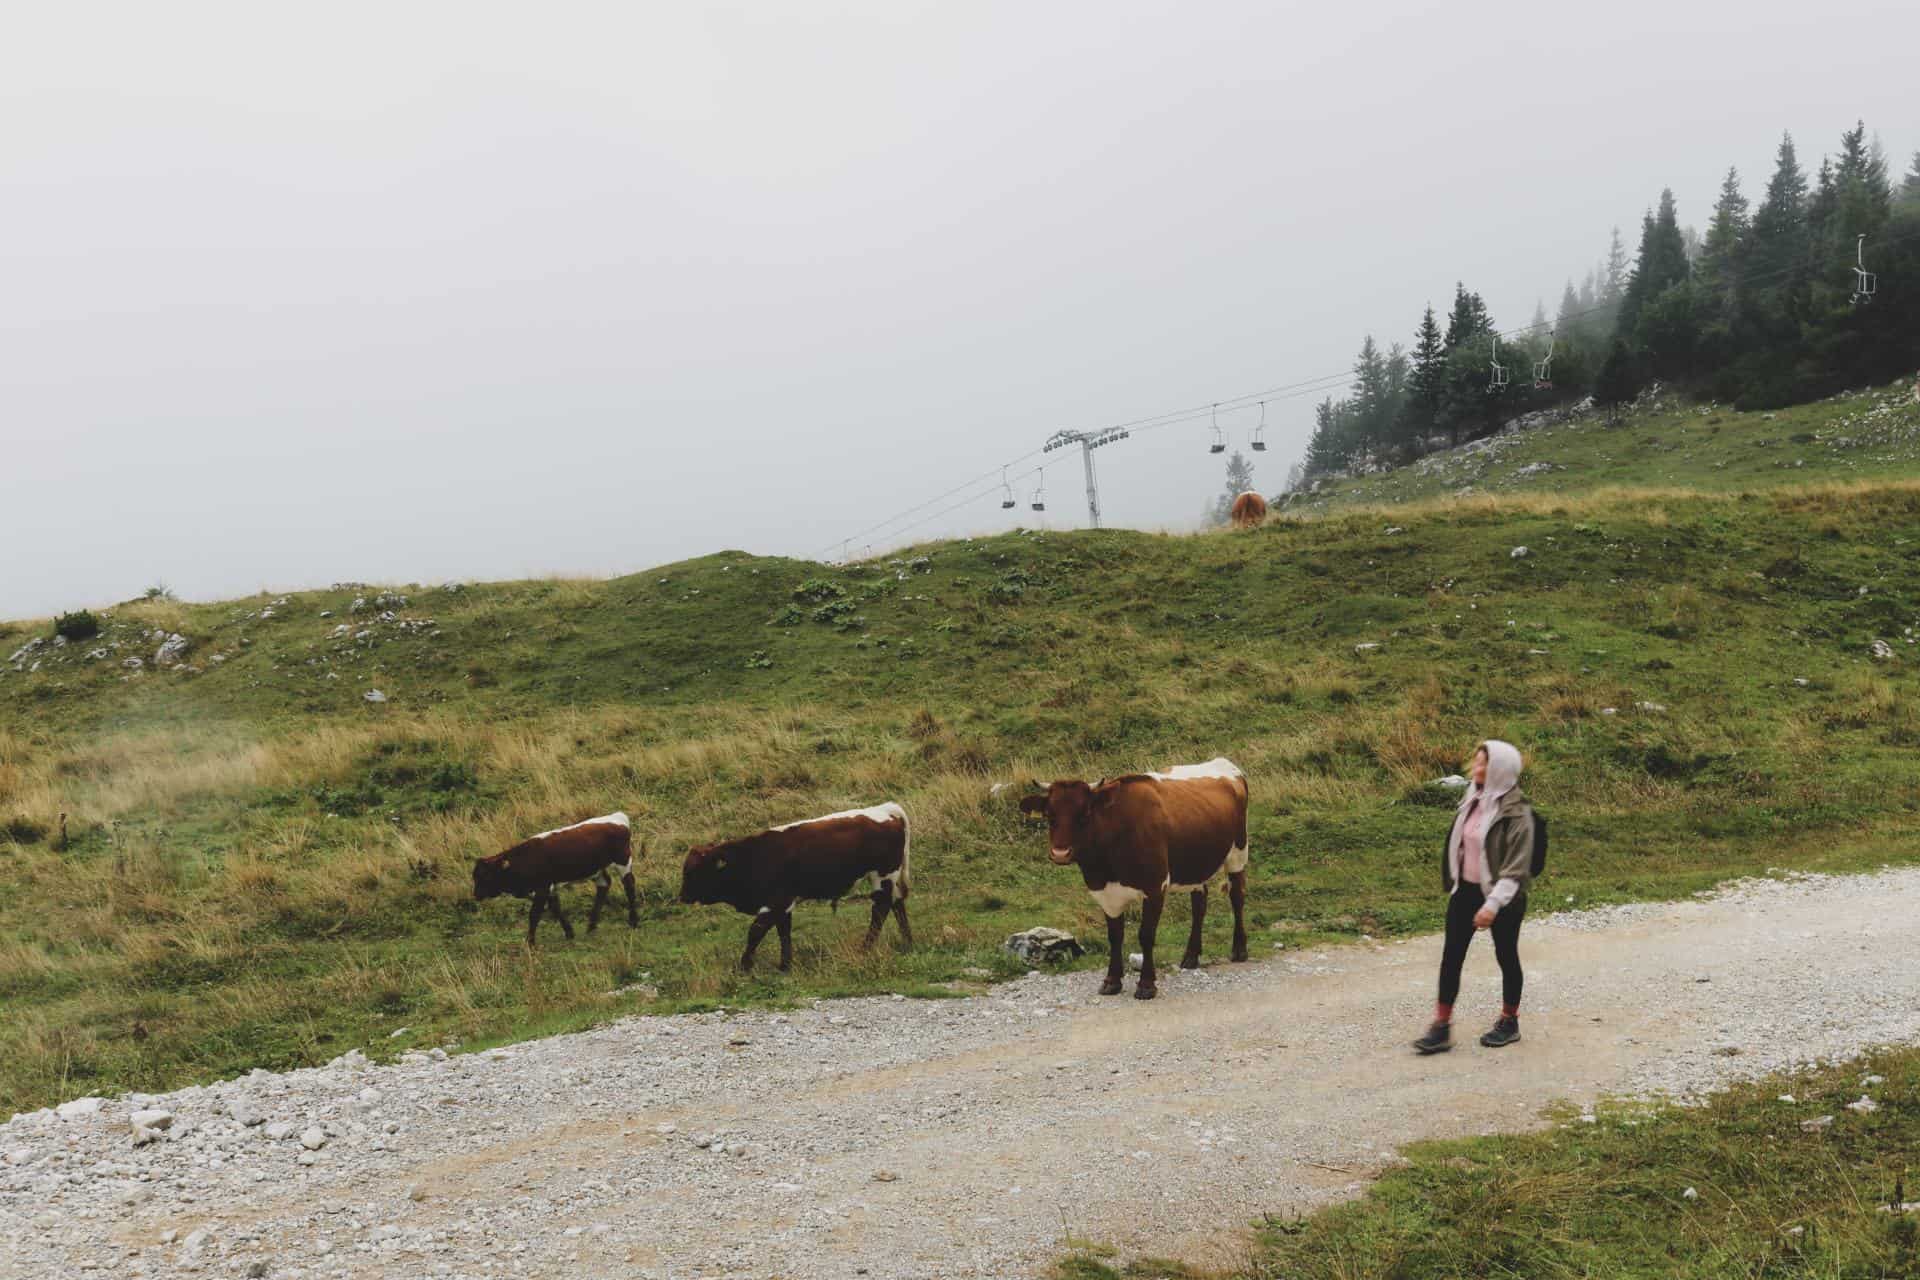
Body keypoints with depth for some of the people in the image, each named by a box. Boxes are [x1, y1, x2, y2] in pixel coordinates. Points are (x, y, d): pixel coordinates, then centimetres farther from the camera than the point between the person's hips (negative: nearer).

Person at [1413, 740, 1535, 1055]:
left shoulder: (1516, 812, -18)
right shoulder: (1472, 800, 2)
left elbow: (1516, 867, -21)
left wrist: (1493, 904, -26)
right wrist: (1452, 884, 17)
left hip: (1502, 898, -6)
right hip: (1466, 890, 6)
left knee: (1506, 956, 11)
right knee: (1451, 955, 1)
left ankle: (1509, 1022, 29)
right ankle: (1442, 1027, 5)